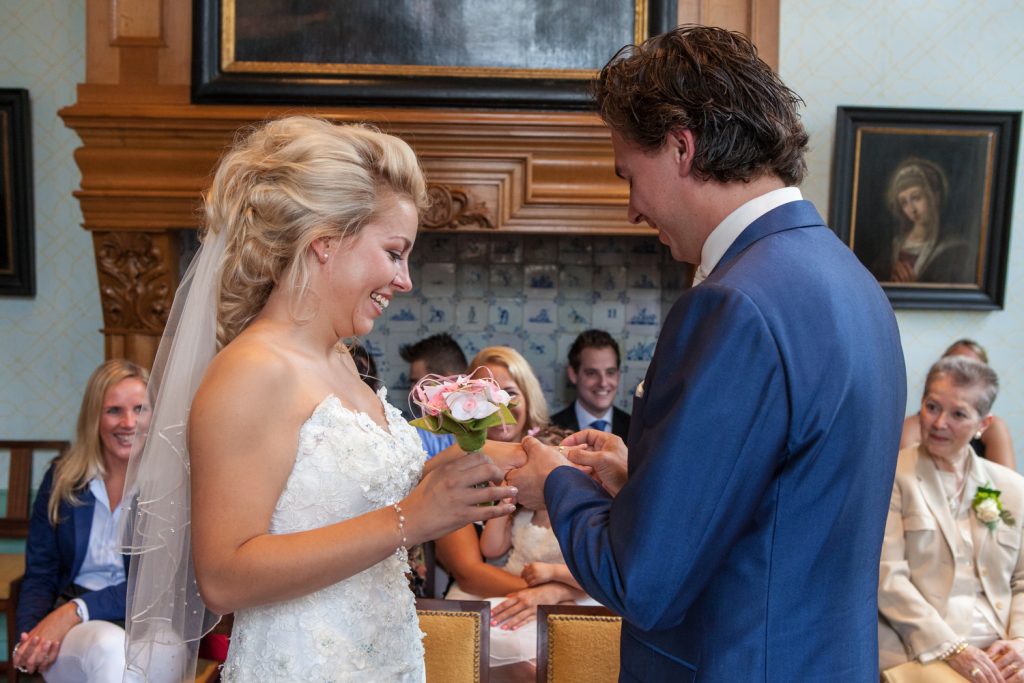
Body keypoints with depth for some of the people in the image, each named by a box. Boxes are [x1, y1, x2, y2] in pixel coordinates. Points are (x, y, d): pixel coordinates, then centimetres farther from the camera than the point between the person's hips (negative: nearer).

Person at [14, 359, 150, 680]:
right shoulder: (61, 478, 7)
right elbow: (39, 576, 7)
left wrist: (76, 610, -21)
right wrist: (31, 636, -14)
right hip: (71, 632, 2)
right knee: (109, 647, -34)